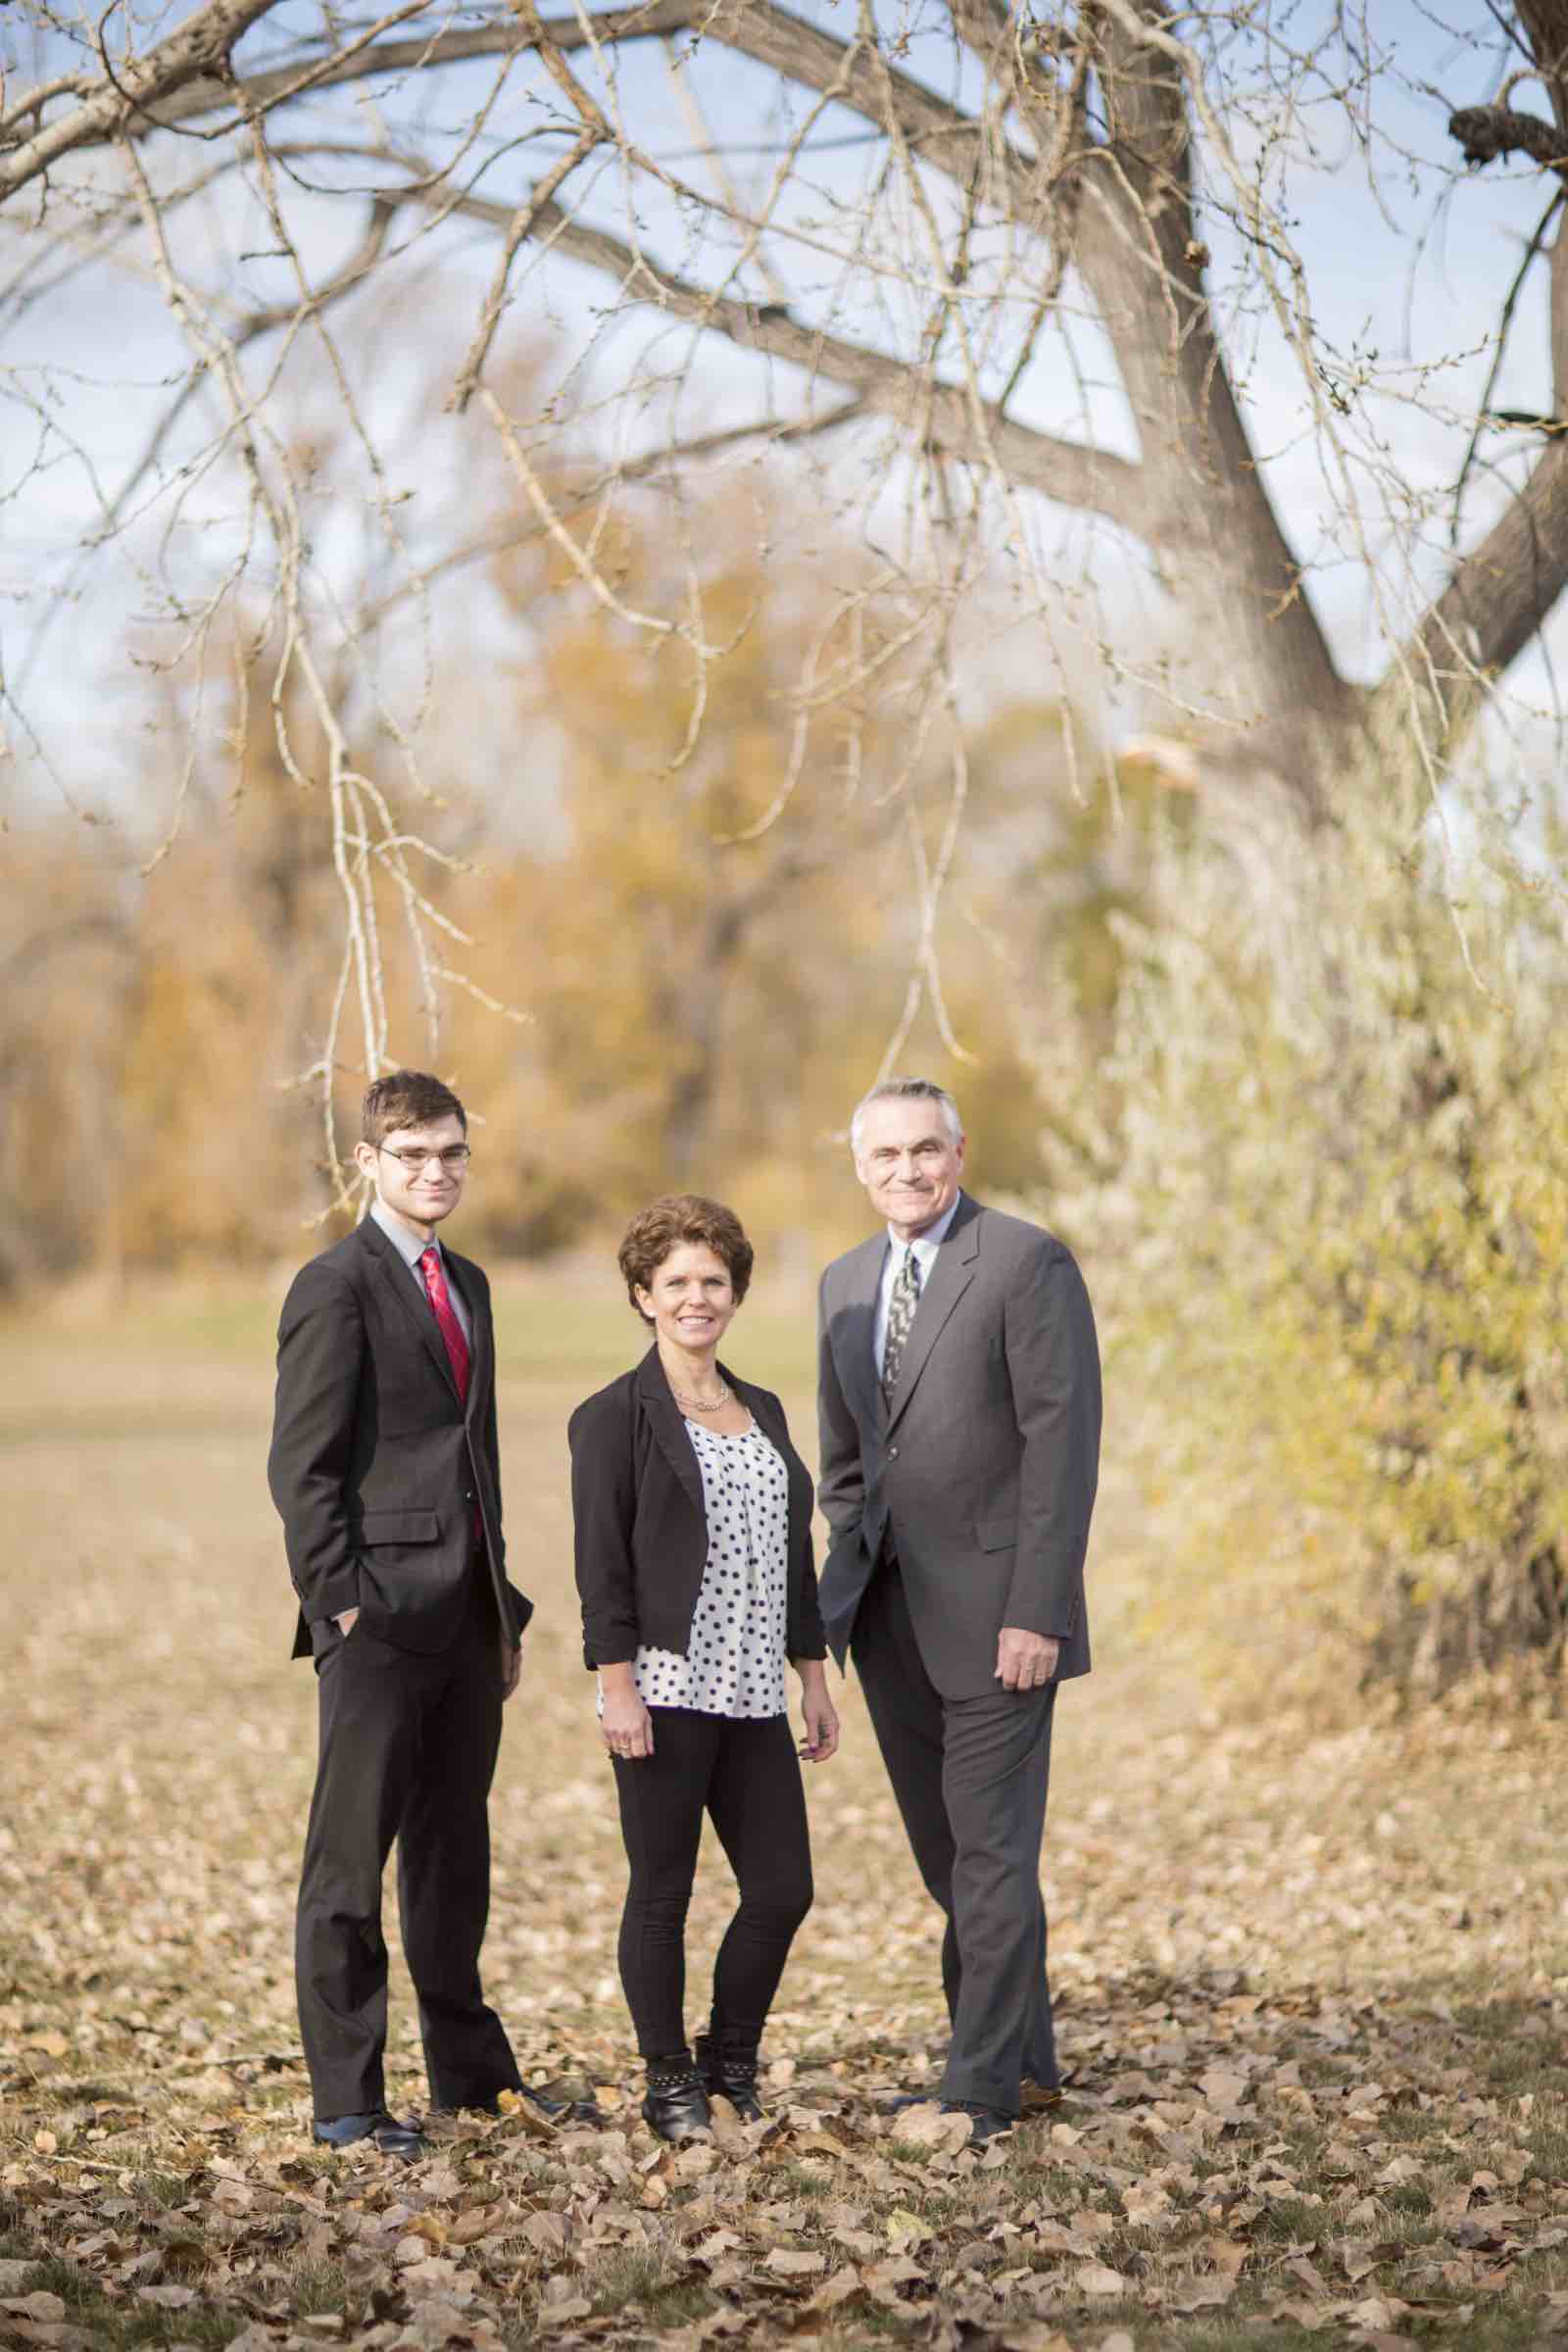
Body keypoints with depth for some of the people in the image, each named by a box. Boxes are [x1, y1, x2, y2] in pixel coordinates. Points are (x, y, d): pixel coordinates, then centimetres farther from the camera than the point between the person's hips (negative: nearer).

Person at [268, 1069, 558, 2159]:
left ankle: (470, 2070, 25)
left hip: (467, 1613, 8)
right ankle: (346, 2100, 4)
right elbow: (302, 1467, -11)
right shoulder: (336, 1286, -8)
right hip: (379, 1617, -8)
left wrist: (504, 1601, 17)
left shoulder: (467, 1283, 17)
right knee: (352, 1858, -1)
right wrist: (343, 1602, -16)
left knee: (455, 1852, 15)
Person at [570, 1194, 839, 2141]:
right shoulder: (617, 1416, -4)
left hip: (753, 1696, 6)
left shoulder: (763, 1411, 16)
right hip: (666, 1691, -6)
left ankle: (734, 2059, 23)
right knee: (663, 1891, 2)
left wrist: (815, 1678, 15)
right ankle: (671, 2081, 14)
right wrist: (618, 1688, -15)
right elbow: (601, 1562, -9)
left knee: (783, 1890, 4)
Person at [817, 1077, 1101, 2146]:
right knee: (944, 1854, 12)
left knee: (992, 1852, -4)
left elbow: (1063, 1444, -14)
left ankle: (981, 2092, 4)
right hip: (893, 1615, 7)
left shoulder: (1028, 1263, -10)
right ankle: (1025, 2051, 25)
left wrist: (1036, 1613, -18)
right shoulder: (846, 1283, 12)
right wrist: (850, 1587, 12)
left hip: (994, 1610, -7)